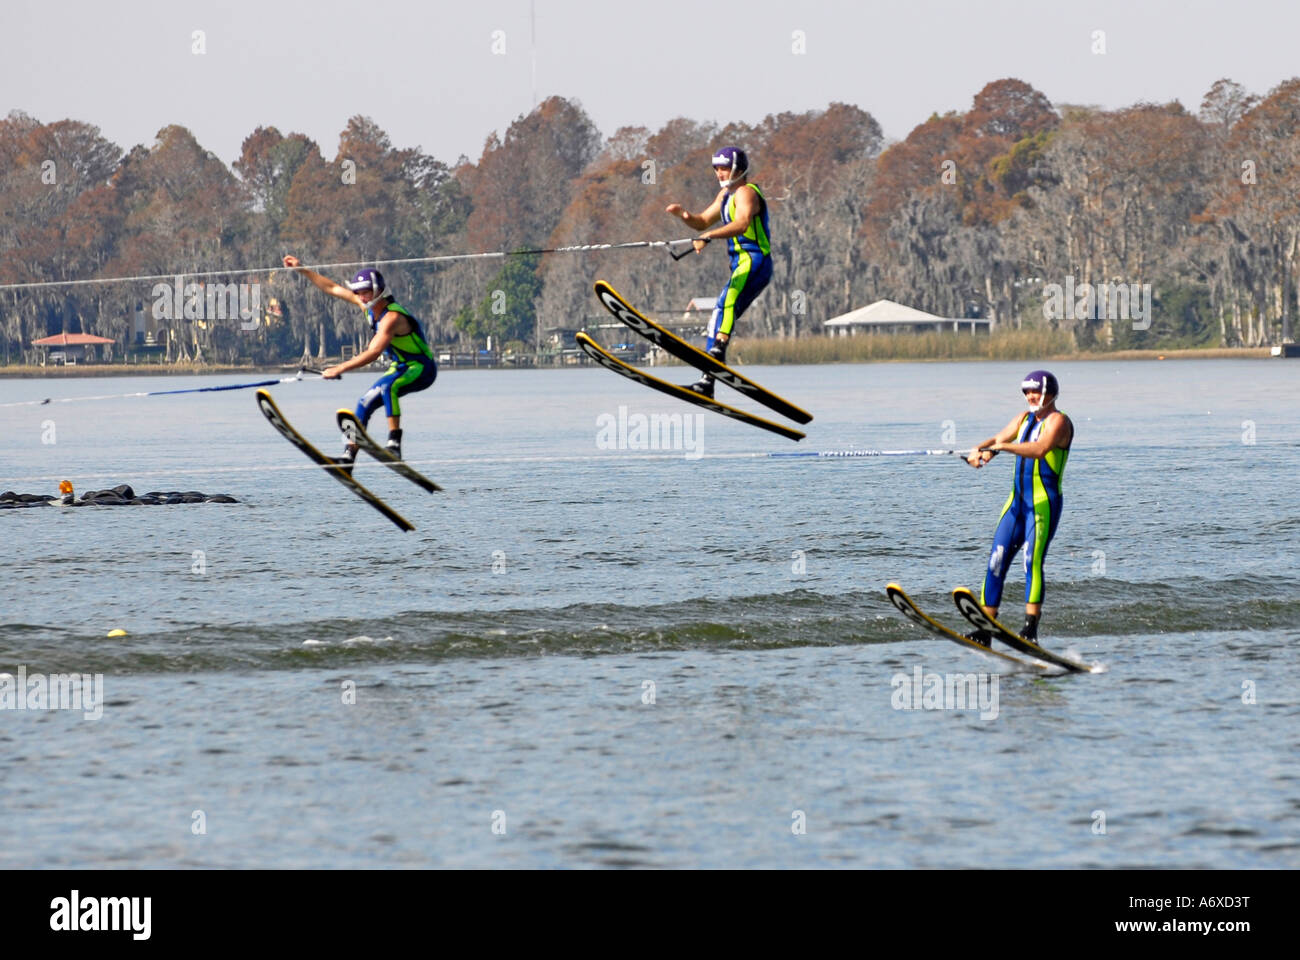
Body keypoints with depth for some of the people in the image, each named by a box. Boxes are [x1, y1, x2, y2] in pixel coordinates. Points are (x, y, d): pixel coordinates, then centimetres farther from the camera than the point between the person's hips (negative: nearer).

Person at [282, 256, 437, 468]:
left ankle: (394, 443, -40)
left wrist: (340, 369, -36)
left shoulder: (392, 317, -27)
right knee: (365, 403, 5)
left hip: (421, 369, -10)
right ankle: (349, 456, 8)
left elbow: (373, 353, -36)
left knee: (387, 386, -37)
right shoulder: (369, 305, 0)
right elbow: (333, 288, 10)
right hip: (400, 368, 10)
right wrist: (303, 270, 8)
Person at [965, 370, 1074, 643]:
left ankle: (1031, 628, -25)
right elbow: (996, 440, 10)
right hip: (1018, 500, 8)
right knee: (996, 561, 0)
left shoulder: (1058, 421, -5)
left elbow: (1040, 449, -24)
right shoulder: (1024, 419, 19)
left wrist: (1003, 447, -29)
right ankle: (984, 630, 2)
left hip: (1044, 503, -8)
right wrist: (979, 451, -12)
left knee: (1032, 560, -20)